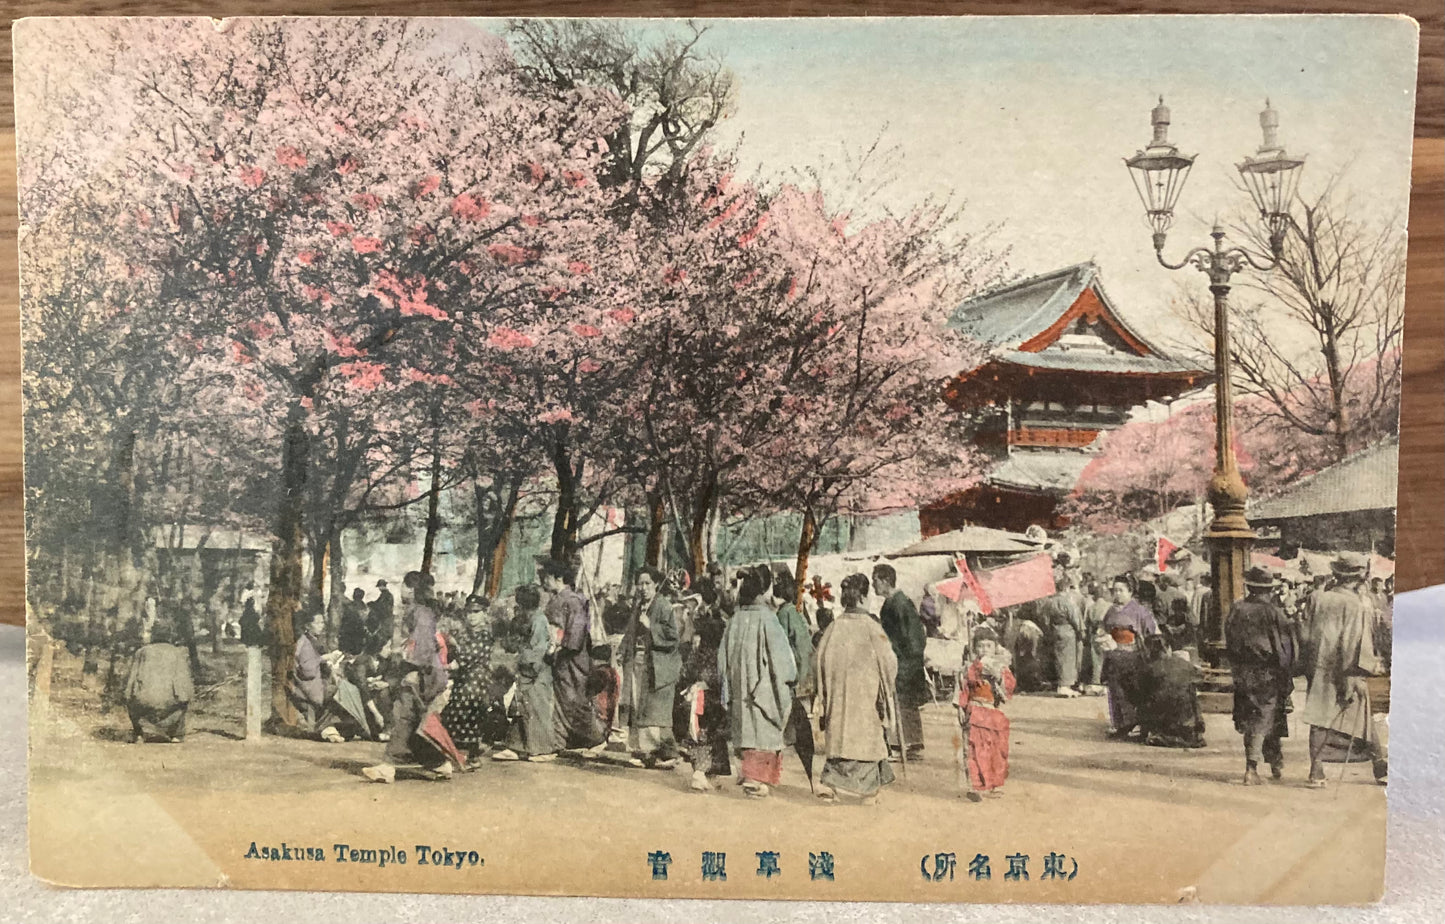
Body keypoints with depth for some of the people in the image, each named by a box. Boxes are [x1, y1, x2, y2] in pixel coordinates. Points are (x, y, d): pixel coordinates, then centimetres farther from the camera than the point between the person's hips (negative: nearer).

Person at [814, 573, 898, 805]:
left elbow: (821, 658, 2)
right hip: (866, 691, -3)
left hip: (839, 692, 3)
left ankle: (828, 783, 1)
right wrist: (889, 686, 8)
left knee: (841, 735, 12)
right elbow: (888, 660, -10)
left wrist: (825, 693, 12)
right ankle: (868, 790, 14)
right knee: (867, 737, 8)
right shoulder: (871, 628, -12)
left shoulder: (834, 627, -2)